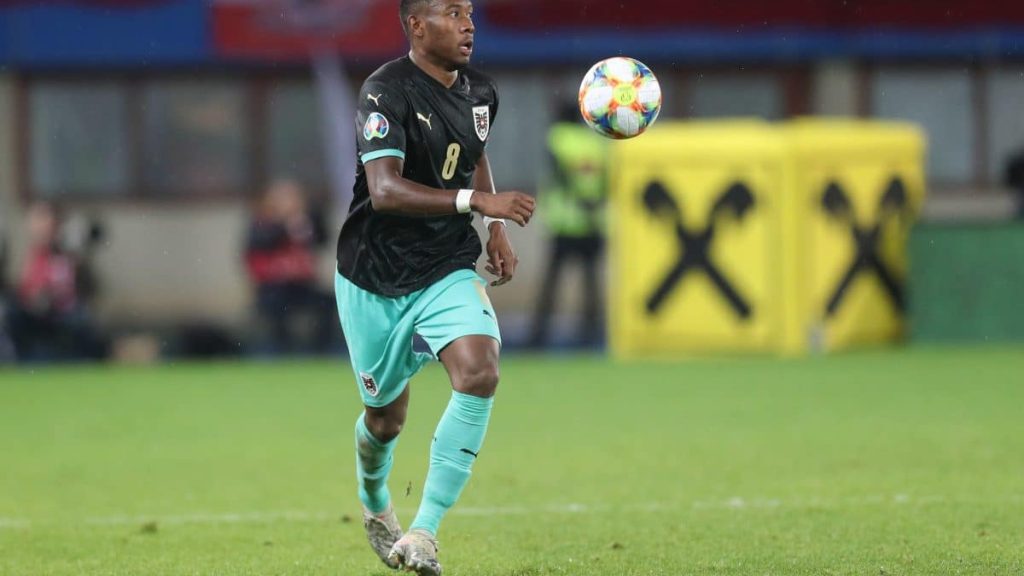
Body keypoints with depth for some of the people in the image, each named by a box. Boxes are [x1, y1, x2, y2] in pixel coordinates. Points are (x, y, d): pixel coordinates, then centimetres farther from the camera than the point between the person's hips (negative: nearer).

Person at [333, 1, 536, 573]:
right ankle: (375, 502, 47)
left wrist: (497, 232, 14)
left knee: (480, 375, -24)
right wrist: (477, 201, -39)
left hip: (449, 269, 4)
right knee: (387, 418, 10)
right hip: (375, 278, -4)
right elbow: (384, 190, -31)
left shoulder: (480, 91, 4)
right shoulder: (388, 91, -18)